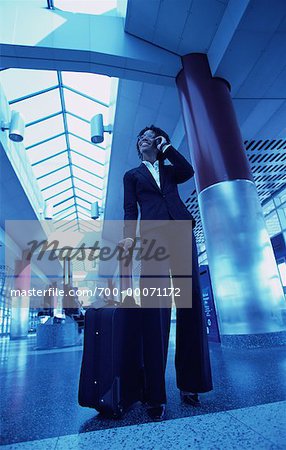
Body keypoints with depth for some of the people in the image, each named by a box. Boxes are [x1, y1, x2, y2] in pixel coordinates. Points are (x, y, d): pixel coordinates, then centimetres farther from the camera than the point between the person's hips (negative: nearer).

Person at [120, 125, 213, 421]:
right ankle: (156, 396, -4)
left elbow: (189, 171, 5)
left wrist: (167, 146, 15)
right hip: (152, 236, -2)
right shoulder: (132, 175, 24)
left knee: (190, 304, -2)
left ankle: (189, 384, 11)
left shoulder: (170, 170, 28)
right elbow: (130, 210, 11)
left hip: (181, 233, 2)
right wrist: (129, 237, -6)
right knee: (155, 311, -11)